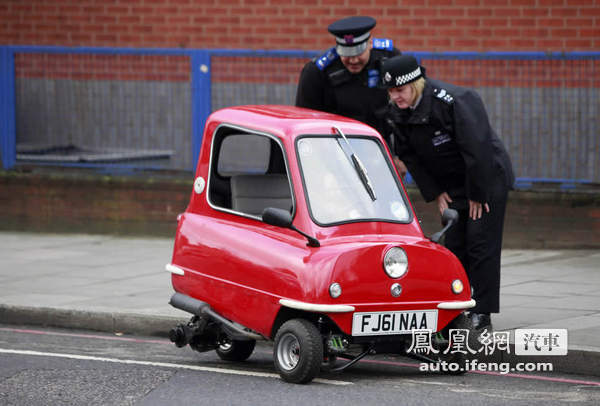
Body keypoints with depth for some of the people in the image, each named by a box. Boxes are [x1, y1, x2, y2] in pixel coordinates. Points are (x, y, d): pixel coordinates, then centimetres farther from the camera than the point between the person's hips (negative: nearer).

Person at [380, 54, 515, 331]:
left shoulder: (455, 102, -28)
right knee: (454, 245, 5)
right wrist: (435, 193, 0)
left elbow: (476, 150, -26)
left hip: (488, 178, -7)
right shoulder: (397, 112, -7)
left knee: (482, 244, -9)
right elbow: (409, 156, 4)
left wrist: (477, 194, -20)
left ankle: (482, 313, -6)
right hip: (452, 186, 7)